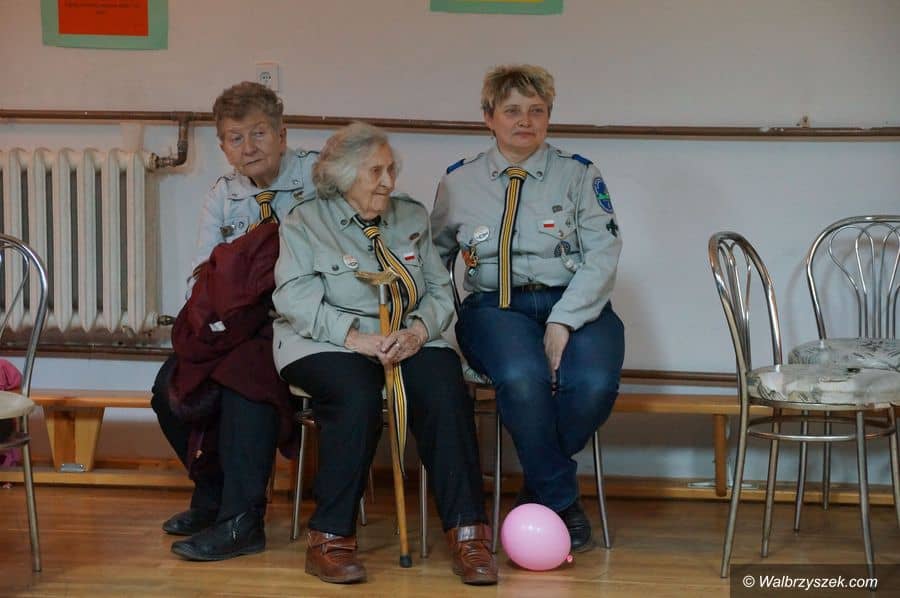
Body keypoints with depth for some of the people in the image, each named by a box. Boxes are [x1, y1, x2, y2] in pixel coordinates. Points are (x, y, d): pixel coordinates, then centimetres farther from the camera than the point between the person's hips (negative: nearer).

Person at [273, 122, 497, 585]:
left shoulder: (413, 218, 19)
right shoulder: (305, 222, 6)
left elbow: (440, 291, 13)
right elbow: (296, 299, -7)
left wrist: (418, 330, -10)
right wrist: (355, 337, -20)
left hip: (409, 341, 3)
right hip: (327, 345, -3)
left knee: (444, 388, -29)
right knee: (357, 395, -36)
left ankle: (467, 534, -29)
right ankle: (330, 538, -28)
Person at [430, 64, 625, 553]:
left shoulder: (579, 174, 7)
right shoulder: (459, 181, 12)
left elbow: (603, 254, -3)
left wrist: (564, 321, -16)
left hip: (575, 305, 0)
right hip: (495, 306, 0)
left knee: (594, 383, -32)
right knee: (522, 378, -35)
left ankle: (538, 488, -6)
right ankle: (561, 501, -16)